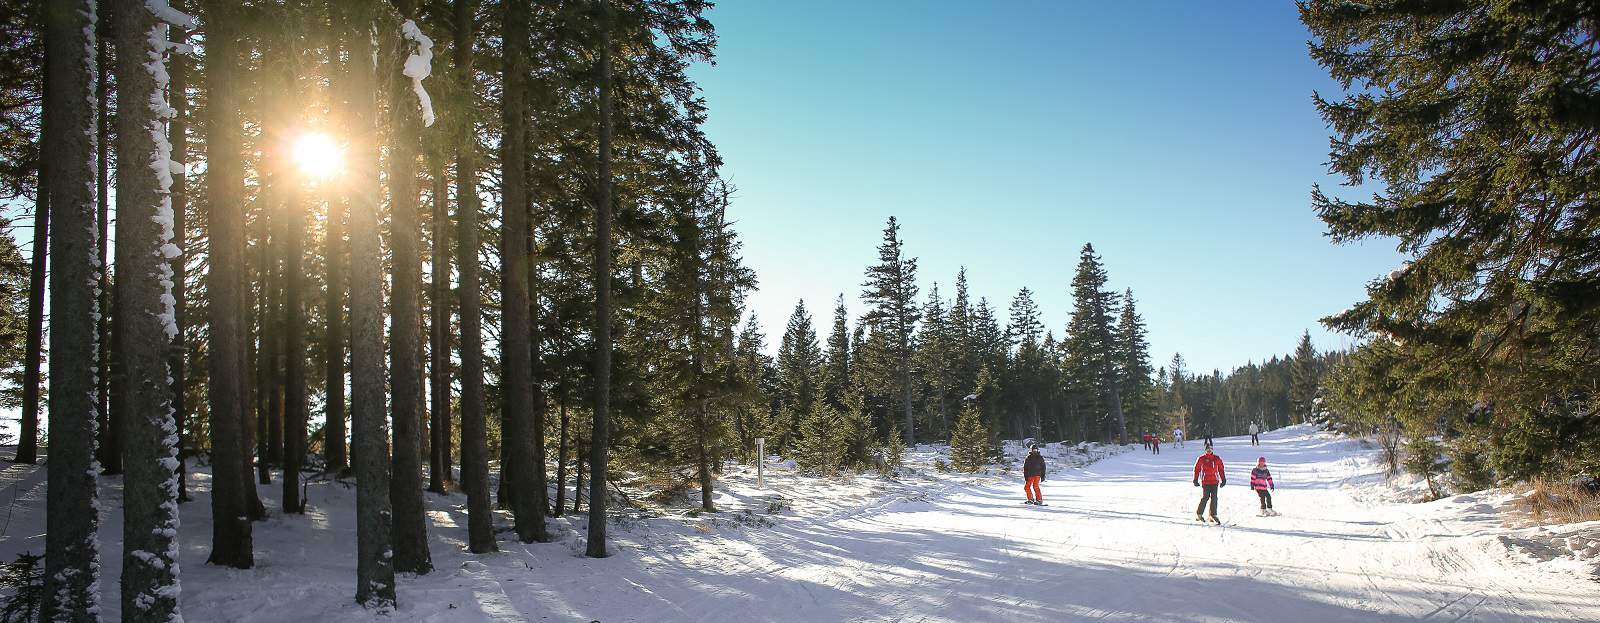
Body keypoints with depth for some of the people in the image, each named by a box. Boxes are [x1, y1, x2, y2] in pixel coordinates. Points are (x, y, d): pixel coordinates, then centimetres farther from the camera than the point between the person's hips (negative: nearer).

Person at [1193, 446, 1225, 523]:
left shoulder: (1217, 458, 10)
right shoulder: (1201, 459, 3)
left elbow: (1221, 469, 17)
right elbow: (1197, 469, 5)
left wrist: (1223, 479, 14)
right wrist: (1196, 480, 2)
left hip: (1215, 482, 3)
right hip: (1205, 482, -3)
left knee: (1214, 498, -3)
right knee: (1205, 498, -8)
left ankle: (1213, 515, 4)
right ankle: (1199, 514, 5)